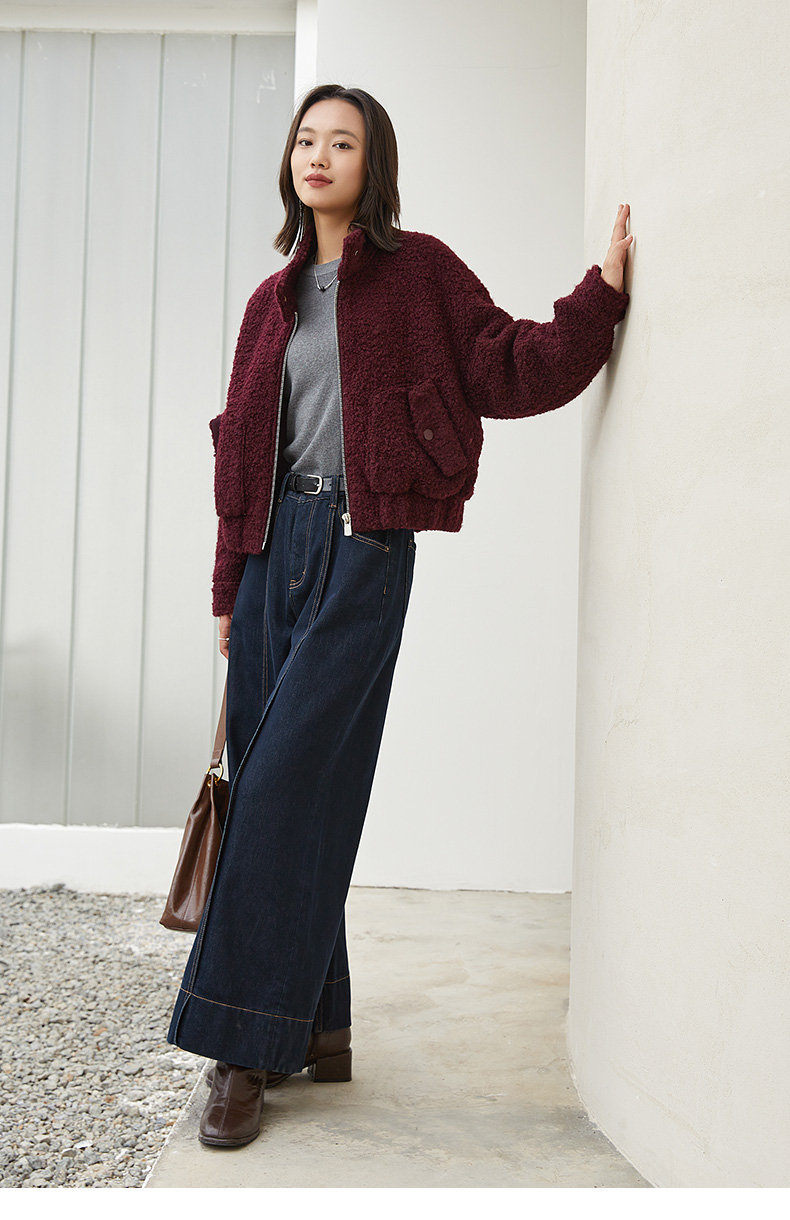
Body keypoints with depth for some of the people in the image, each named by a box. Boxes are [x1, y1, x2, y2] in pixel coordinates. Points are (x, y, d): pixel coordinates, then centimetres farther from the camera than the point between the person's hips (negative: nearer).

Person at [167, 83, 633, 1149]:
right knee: (274, 794, 4)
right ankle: (317, 1029, 16)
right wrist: (230, 588, 16)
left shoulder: (417, 271, 6)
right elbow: (242, 443, 18)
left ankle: (246, 1049, -2)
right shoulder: (275, 299, 19)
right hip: (275, 547, 6)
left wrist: (605, 289, -13)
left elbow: (512, 372, 0)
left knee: (286, 792, -11)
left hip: (364, 549, -5)